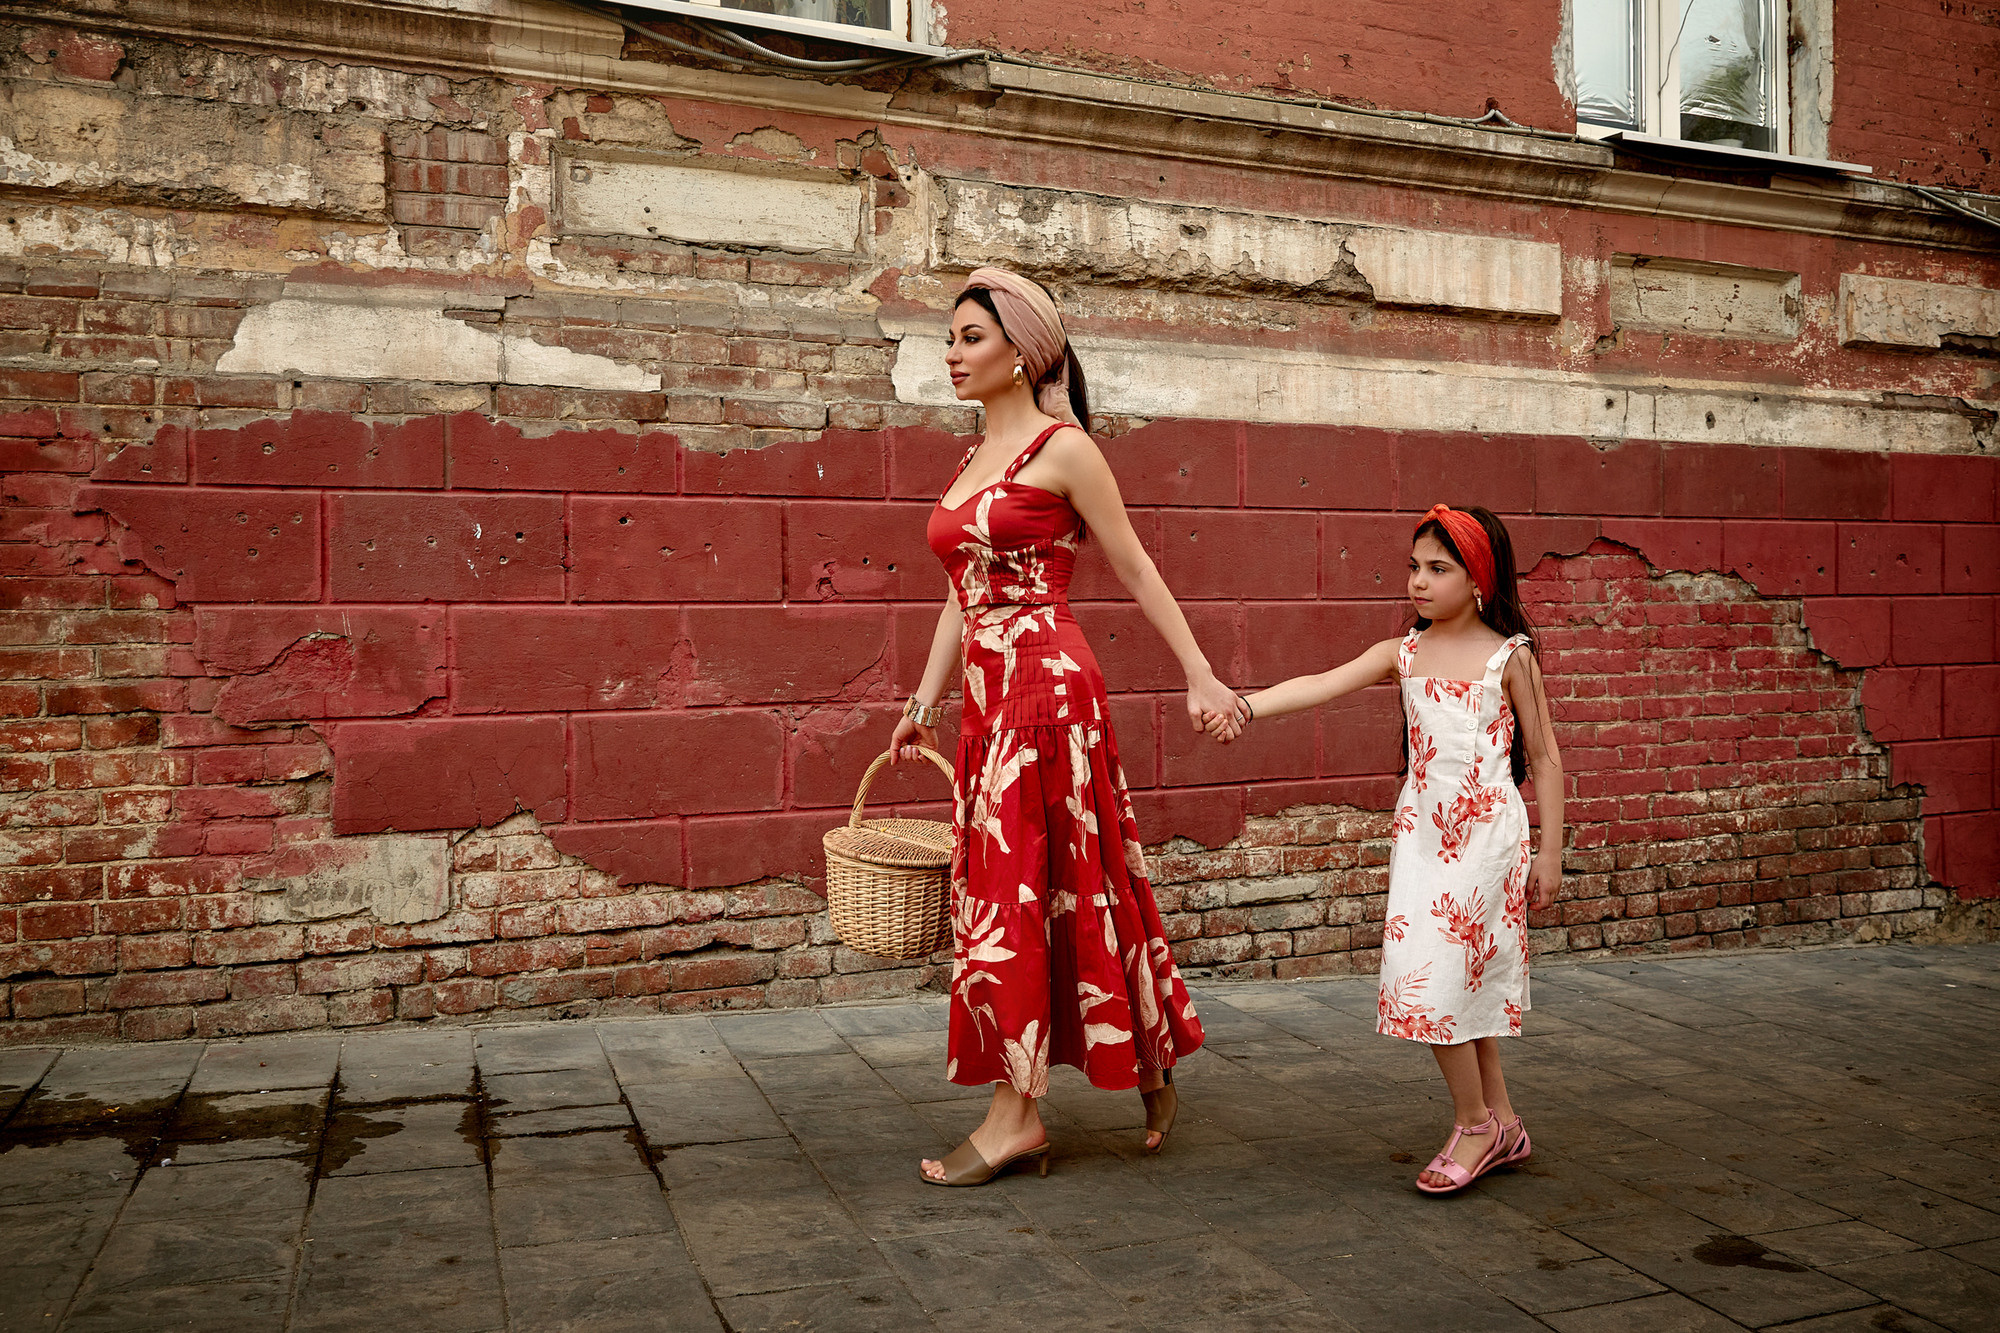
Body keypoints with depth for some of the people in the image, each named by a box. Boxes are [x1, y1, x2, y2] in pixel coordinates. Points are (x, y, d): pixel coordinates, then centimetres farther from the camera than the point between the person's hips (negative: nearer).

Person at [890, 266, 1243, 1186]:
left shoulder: (1062, 448, -6)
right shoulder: (972, 460, 17)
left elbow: (1136, 571, -4)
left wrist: (1200, 677, -4)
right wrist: (926, 700, 16)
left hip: (1048, 686, -8)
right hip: (990, 693, 8)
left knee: (1010, 891, -5)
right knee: (1006, 888, 11)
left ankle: (1014, 1113, 6)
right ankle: (1151, 1061, 25)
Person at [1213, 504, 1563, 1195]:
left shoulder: (1510, 656, -2)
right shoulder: (1403, 654, 6)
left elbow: (1545, 758, 2)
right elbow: (1321, 684, -9)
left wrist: (1549, 854, -1)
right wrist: (1246, 704, -26)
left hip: (1489, 833, -4)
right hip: (1420, 831, 4)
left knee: (1436, 980, -10)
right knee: (1447, 980, 6)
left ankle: (1475, 1125, 7)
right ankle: (1500, 1122, 23)